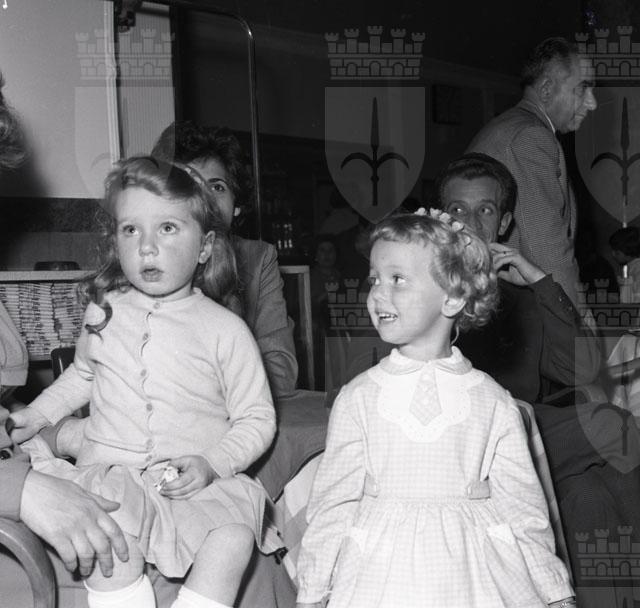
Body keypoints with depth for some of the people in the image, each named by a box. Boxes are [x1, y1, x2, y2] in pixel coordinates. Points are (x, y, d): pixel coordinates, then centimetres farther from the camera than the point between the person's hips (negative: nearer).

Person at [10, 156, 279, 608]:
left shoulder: (224, 329, -3)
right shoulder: (104, 311, 7)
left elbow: (256, 419, 1)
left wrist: (212, 464, -13)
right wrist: (38, 414, 19)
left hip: (196, 482, -1)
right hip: (112, 473, 1)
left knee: (234, 535, -28)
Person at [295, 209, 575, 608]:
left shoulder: (494, 404, -3)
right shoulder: (359, 399, -2)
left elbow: (523, 505, 4)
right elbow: (333, 500, 2)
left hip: (472, 575, 0)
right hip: (380, 573, 0)